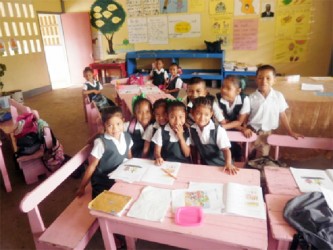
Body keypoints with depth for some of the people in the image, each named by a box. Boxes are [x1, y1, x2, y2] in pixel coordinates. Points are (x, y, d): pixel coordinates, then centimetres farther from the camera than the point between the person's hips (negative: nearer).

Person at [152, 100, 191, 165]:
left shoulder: (187, 131, 1)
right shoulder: (161, 131, -5)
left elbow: (187, 154, 0)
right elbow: (157, 151, -2)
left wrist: (181, 137, -10)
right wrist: (158, 158, -24)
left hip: (183, 164, 1)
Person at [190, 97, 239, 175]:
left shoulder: (218, 130, -19)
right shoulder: (192, 130, -7)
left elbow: (225, 149, -22)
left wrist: (228, 164, -37)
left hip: (220, 166, -3)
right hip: (204, 165, 3)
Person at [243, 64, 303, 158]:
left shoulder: (278, 96, -6)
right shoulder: (251, 98, -9)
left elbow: (282, 115, 2)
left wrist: (290, 132, 5)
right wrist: (245, 128, -17)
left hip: (266, 133, 1)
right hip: (252, 131, 0)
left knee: (262, 157, 10)